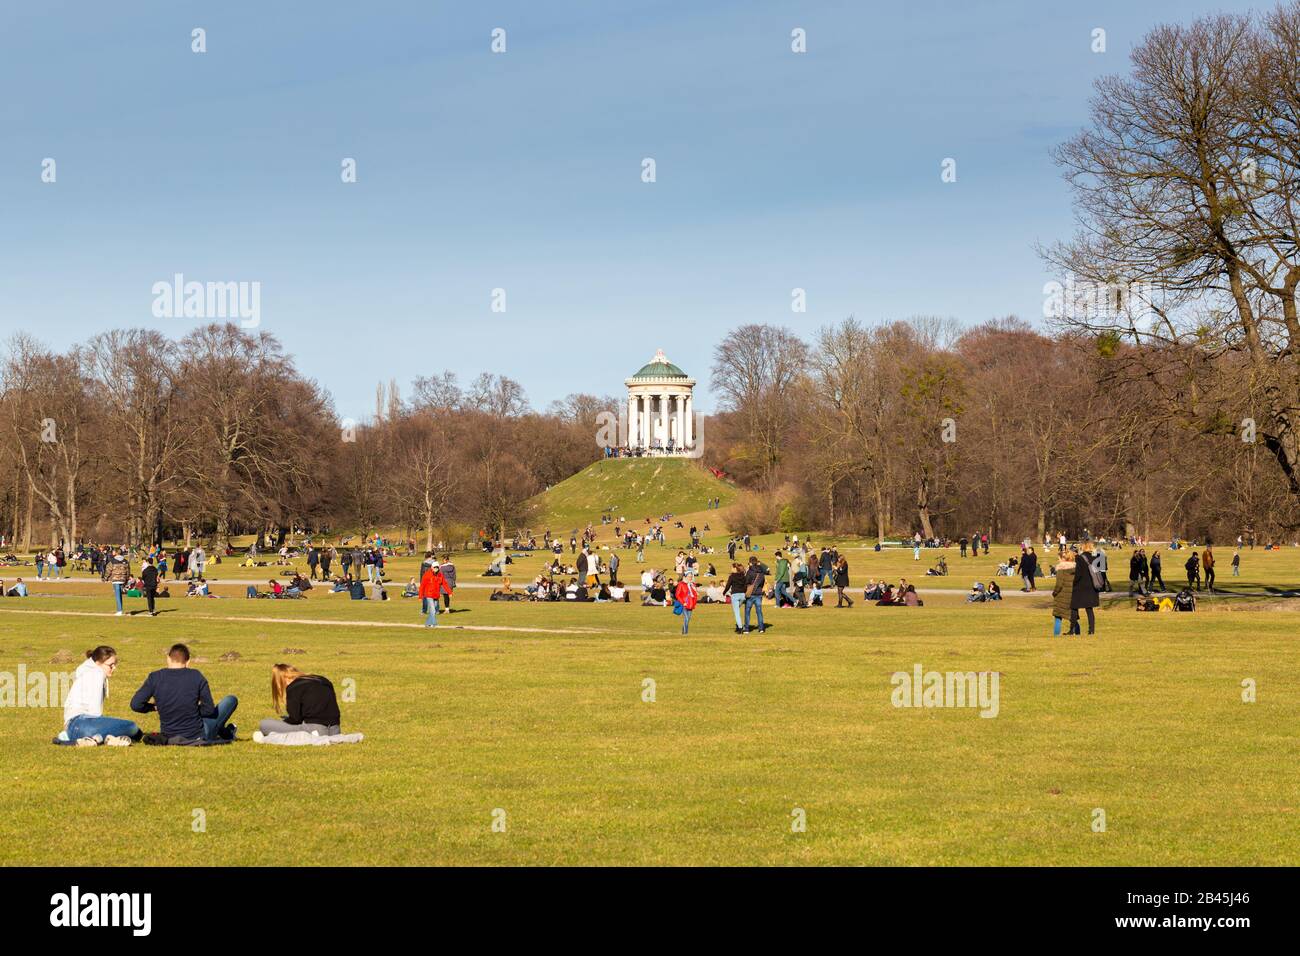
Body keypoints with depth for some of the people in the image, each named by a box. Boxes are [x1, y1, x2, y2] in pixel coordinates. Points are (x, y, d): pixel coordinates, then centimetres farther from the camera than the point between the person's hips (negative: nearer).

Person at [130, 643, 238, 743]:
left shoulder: (155, 677, -8)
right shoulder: (196, 676, -12)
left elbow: (135, 705, -10)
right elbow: (209, 709, -11)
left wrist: (154, 707, 8)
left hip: (169, 737, 3)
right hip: (197, 736, -3)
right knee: (231, 700, 14)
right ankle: (226, 733, 35)